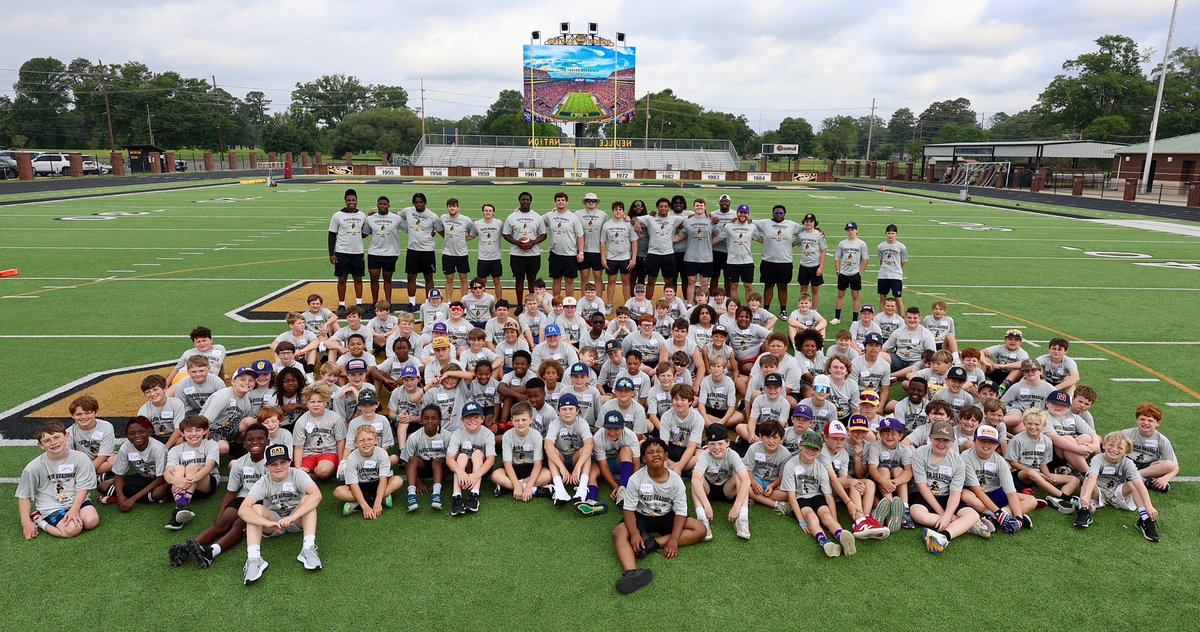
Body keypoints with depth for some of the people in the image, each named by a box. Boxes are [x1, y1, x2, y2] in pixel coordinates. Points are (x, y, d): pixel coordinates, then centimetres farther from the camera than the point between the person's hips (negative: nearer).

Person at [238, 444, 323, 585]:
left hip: (297, 520, 0)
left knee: (307, 499, -28)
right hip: (273, 520, 1)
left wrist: (292, 517, -49)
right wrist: (268, 523, -49)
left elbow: (316, 494, -38)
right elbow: (242, 510, -32)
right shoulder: (262, 483, -17)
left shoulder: (297, 474, -19)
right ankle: (254, 559, -34)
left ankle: (308, 549, -35)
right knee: (256, 508, -27)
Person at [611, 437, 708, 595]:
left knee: (700, 530, -20)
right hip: (641, 516, -2)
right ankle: (631, 572, -58)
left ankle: (652, 544, -30)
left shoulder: (676, 480, -12)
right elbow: (628, 508, -14)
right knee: (619, 533, -32)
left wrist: (674, 539, -27)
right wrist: (635, 533, -31)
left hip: (666, 517, 2)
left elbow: (680, 511, -13)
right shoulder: (636, 479, -15)